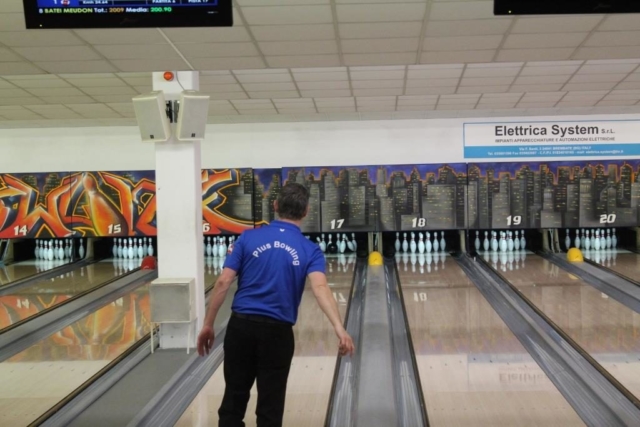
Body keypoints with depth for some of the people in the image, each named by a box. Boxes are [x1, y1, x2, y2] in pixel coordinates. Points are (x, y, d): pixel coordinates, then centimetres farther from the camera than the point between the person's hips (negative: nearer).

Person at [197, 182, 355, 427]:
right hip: (277, 331, -1)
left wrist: (208, 324, 4)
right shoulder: (310, 251, -1)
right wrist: (339, 329, -30)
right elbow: (320, 288, -20)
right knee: (269, 406, 8)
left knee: (234, 398, 13)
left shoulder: (249, 238, 2)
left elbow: (223, 282, -3)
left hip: (241, 325, 1)